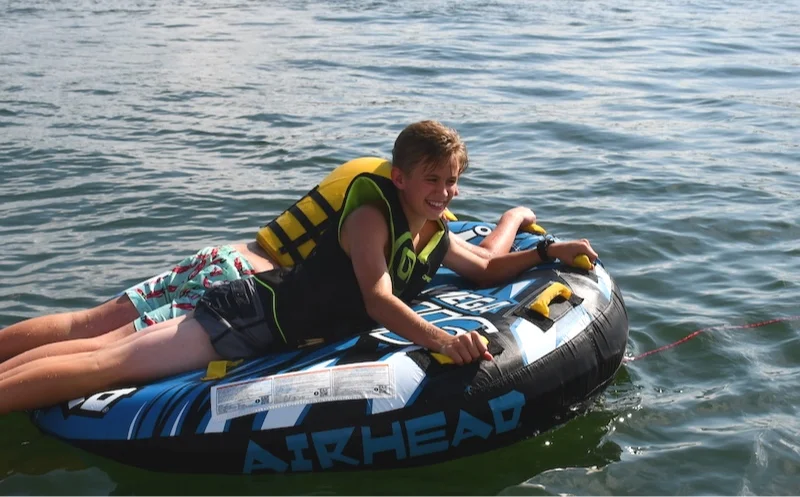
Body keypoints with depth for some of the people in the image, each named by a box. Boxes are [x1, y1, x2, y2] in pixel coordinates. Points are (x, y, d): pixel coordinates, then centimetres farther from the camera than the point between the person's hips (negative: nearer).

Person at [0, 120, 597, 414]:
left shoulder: (437, 237, 10)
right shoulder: (371, 214, -16)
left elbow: (487, 268, 23)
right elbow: (378, 299, -28)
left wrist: (547, 251, 10)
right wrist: (441, 339, -41)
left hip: (271, 326, 7)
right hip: (255, 313, -7)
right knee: (111, 363, -16)